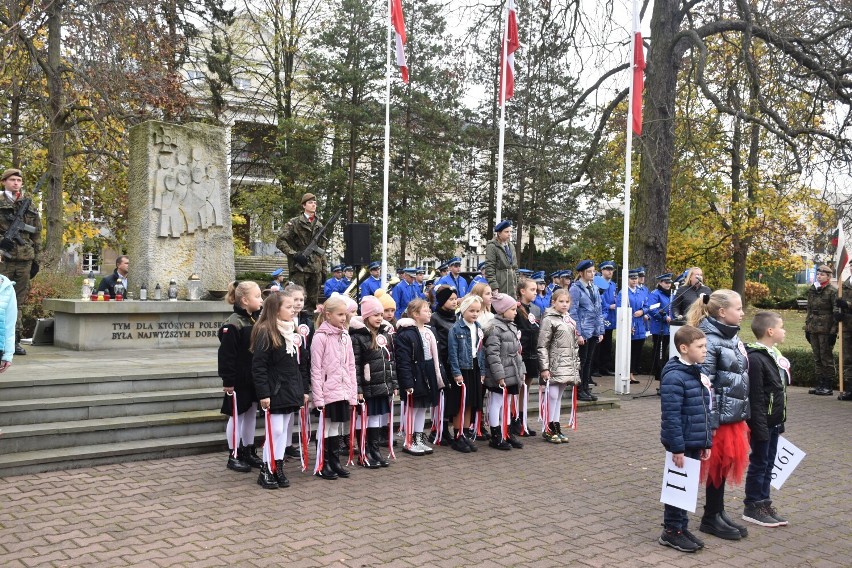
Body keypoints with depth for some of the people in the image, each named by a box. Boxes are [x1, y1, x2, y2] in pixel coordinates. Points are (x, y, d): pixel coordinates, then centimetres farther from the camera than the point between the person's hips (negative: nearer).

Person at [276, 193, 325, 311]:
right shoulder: (294, 223, -1)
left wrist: (323, 268, 14)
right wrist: (294, 254, -15)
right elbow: (280, 242, -6)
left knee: (313, 302, 8)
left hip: (316, 268, 5)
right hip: (299, 267, -5)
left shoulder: (319, 225, 15)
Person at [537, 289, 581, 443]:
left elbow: (575, 345, 21)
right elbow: (542, 346, -12)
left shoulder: (570, 321, 15)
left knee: (559, 397, 12)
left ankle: (556, 428, 17)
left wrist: (577, 365, 17)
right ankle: (548, 429, 5)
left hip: (568, 366, 7)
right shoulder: (549, 320, -9)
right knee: (552, 396, -5)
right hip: (554, 366, -7)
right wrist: (544, 368, -16)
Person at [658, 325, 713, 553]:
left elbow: (705, 412, 16)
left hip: (695, 444, 9)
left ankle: (682, 528, 28)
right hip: (682, 444, -8)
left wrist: (707, 442, 15)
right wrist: (677, 448, -22)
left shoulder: (698, 374, 10)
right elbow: (671, 416, -22)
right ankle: (671, 532, 16)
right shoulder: (674, 377, -19)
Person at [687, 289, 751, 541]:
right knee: (717, 465, 2)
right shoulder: (710, 341, -18)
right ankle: (711, 518, 16)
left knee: (727, 462, 15)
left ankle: (719, 513, 28)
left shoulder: (733, 338, 11)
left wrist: (744, 413, 18)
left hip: (734, 415, 8)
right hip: (719, 416, -8)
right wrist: (709, 422, -21)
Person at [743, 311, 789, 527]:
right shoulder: (755, 358, -21)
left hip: (774, 421, 9)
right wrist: (760, 427, -22)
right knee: (759, 463, 1)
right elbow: (755, 398, -22)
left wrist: (780, 421, 18)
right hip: (763, 422, -9)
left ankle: (764, 503, 25)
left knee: (768, 463, 15)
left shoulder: (774, 354, 10)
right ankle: (751, 507, 13)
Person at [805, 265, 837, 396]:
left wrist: (834, 331, -14)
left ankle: (828, 386, 5)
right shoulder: (812, 290, 12)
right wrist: (807, 328, 15)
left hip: (826, 330, -6)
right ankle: (820, 384, 18)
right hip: (813, 329, 6)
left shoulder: (832, 291, -7)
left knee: (826, 357, -2)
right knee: (817, 358, 10)